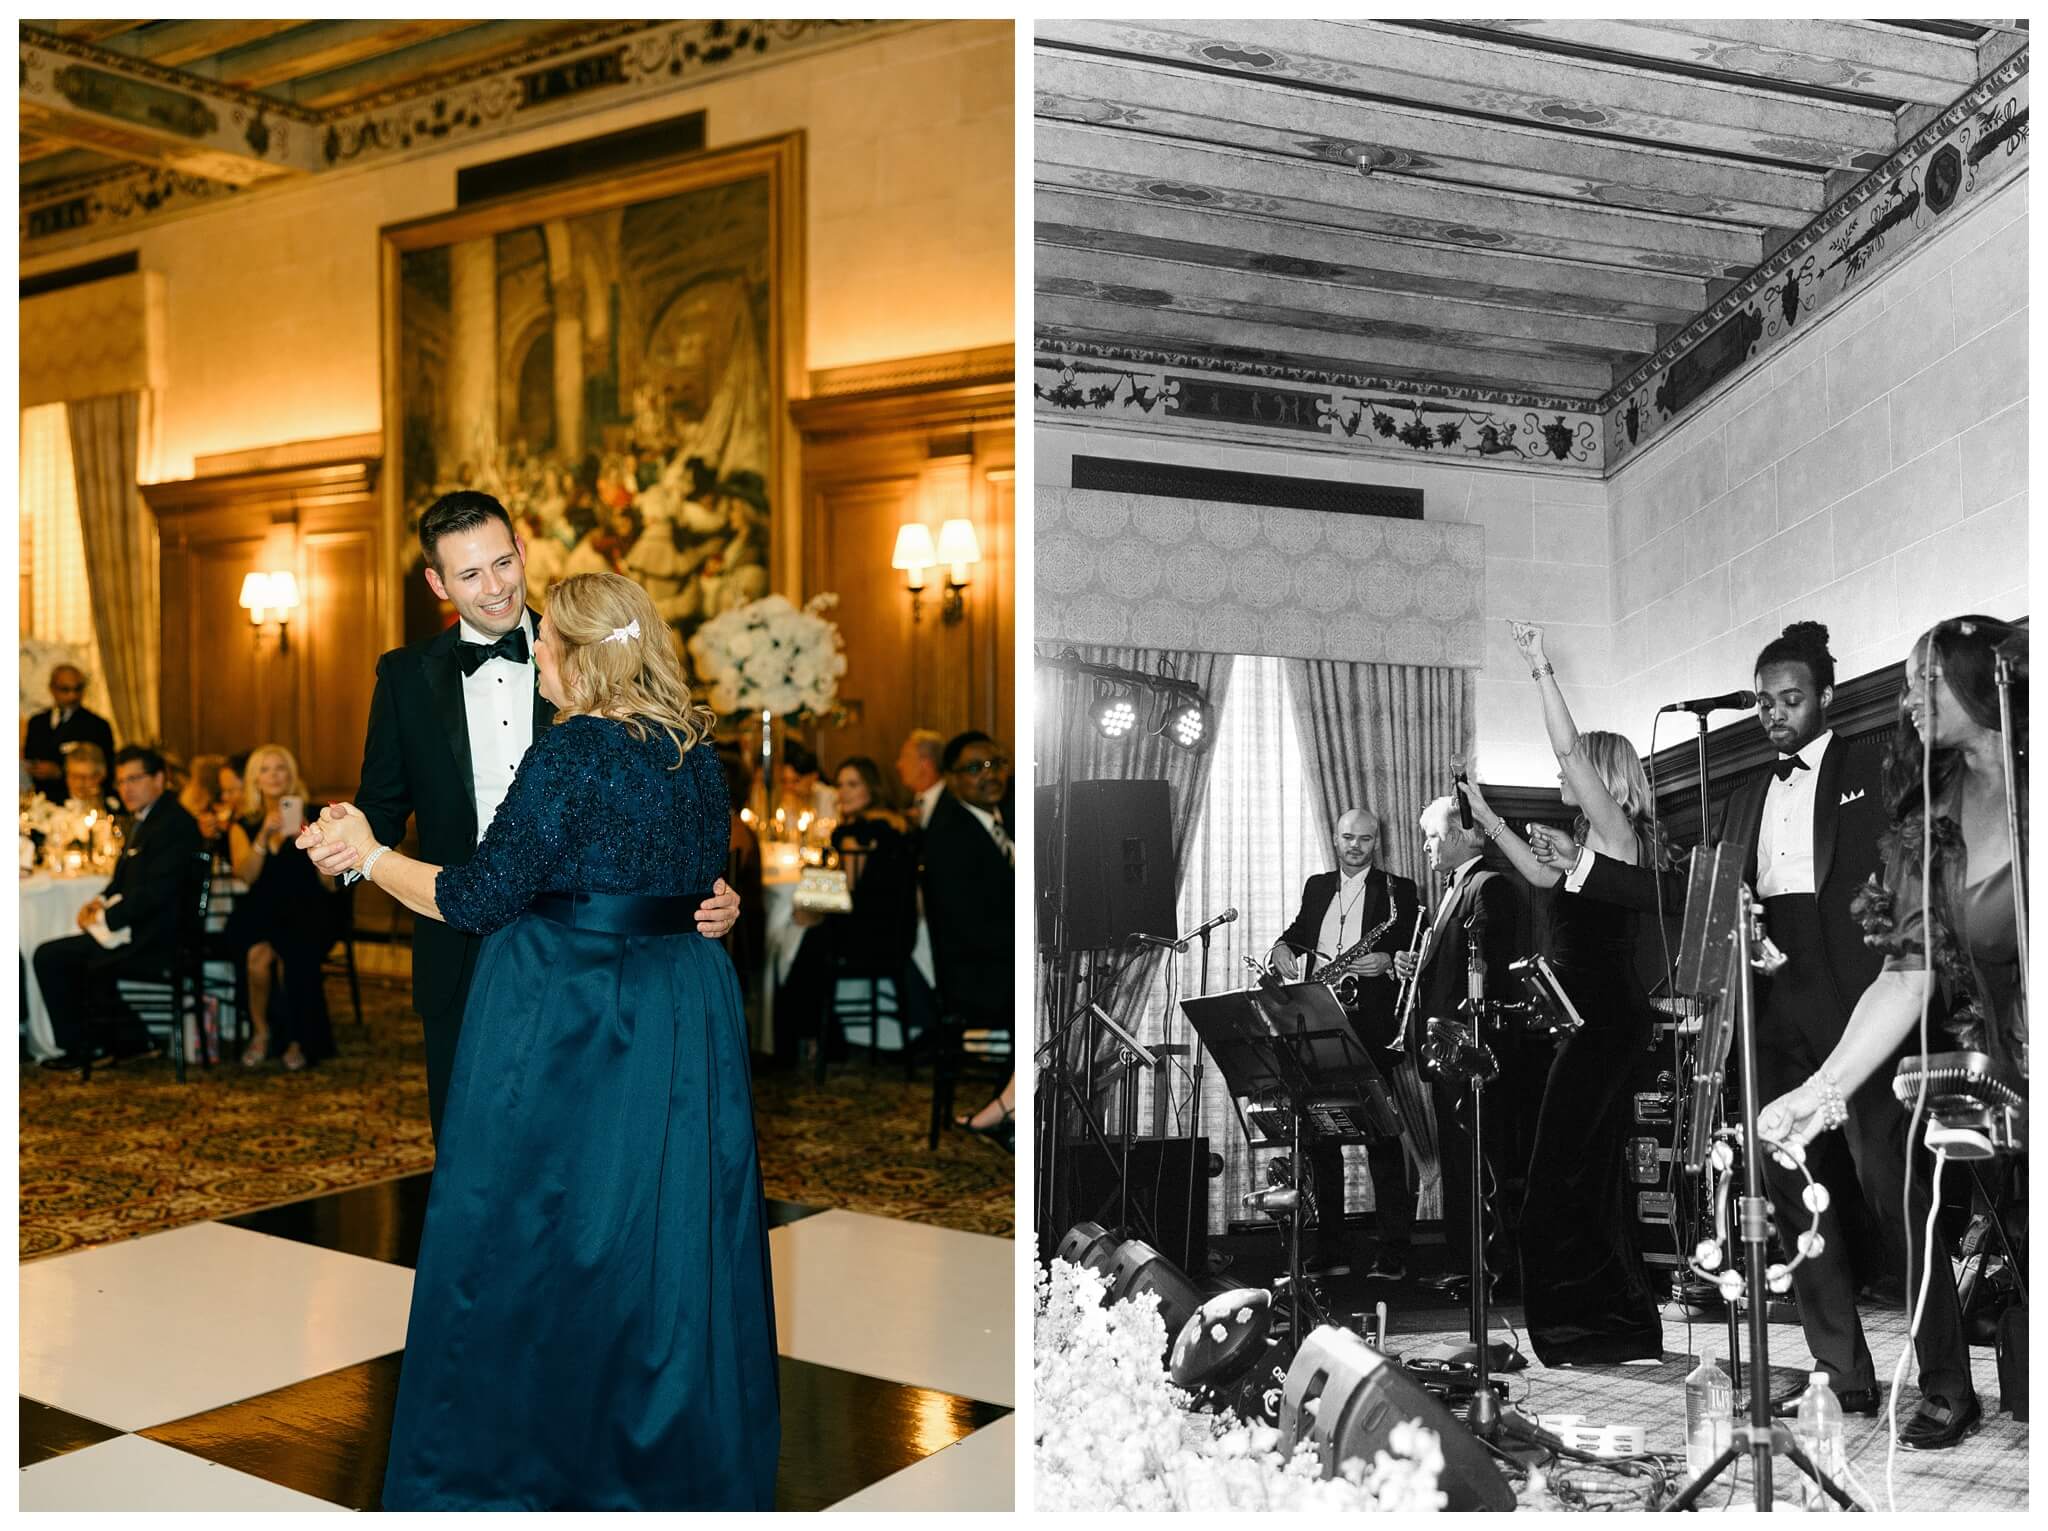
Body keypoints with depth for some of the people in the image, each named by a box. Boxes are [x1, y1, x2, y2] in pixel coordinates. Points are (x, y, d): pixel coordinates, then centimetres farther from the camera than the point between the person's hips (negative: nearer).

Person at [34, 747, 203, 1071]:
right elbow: (123, 880, 23)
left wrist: (106, 917, -15)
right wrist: (101, 902, 2)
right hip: (136, 932, 10)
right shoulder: (142, 821, 16)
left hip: (157, 940, -10)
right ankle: (79, 1046, 12)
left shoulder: (174, 823, -15)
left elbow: (156, 891, -22)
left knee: (96, 965, -25)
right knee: (49, 956, 6)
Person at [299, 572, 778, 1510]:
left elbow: (479, 898, -14)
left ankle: (505, 1463, 23)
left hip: (560, 1021, -6)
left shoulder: (572, 752, -16)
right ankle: (690, 1459, 27)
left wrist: (366, 853, -1)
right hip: (682, 1015, 6)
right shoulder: (697, 750, 4)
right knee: (672, 1230, 14)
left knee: (526, 1233, 9)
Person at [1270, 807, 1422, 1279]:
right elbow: (1299, 931, 28)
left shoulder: (1399, 891, 4)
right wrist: (1283, 948, 7)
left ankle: (1393, 1253, 0)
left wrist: (1388, 963, -18)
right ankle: (1328, 1249, 15)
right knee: (1319, 1135, 7)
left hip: (1372, 1027, -5)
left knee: (1382, 1137, -5)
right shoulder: (1317, 886, 17)